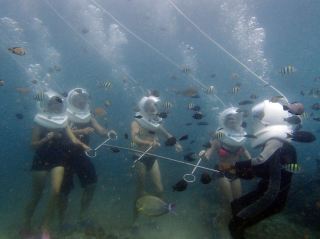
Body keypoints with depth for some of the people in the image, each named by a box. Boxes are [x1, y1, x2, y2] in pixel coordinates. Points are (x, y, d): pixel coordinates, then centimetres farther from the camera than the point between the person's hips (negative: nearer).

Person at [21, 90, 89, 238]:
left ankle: (45, 227, 9)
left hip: (58, 160, 3)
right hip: (41, 161, -2)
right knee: (36, 195, 9)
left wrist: (83, 145, -27)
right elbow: (33, 145, -9)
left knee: (55, 192, -9)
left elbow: (73, 140, -7)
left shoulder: (63, 122, 2)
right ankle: (26, 224, 34)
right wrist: (46, 139, -27)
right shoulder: (39, 122, -7)